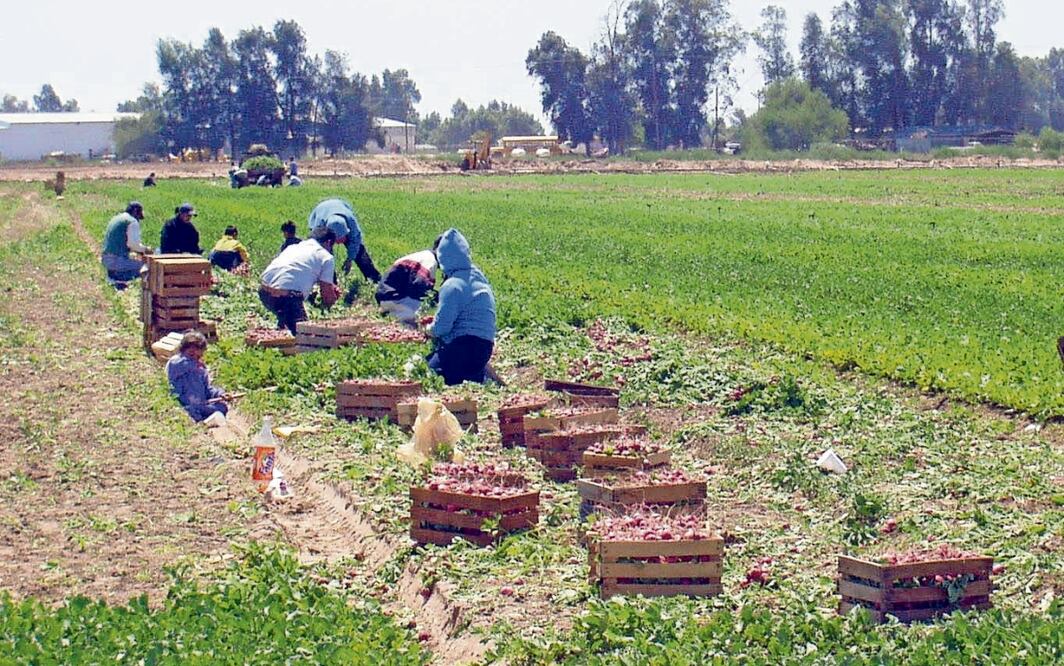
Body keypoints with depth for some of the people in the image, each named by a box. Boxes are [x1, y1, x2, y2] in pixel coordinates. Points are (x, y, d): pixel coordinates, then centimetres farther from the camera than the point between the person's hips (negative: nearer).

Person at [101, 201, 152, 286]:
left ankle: (114, 273, 10)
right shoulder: (132, 221, -7)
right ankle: (119, 276, -8)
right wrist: (145, 249, 4)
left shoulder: (116, 218, 20)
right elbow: (134, 244, -15)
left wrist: (140, 250, 21)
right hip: (118, 261, -9)